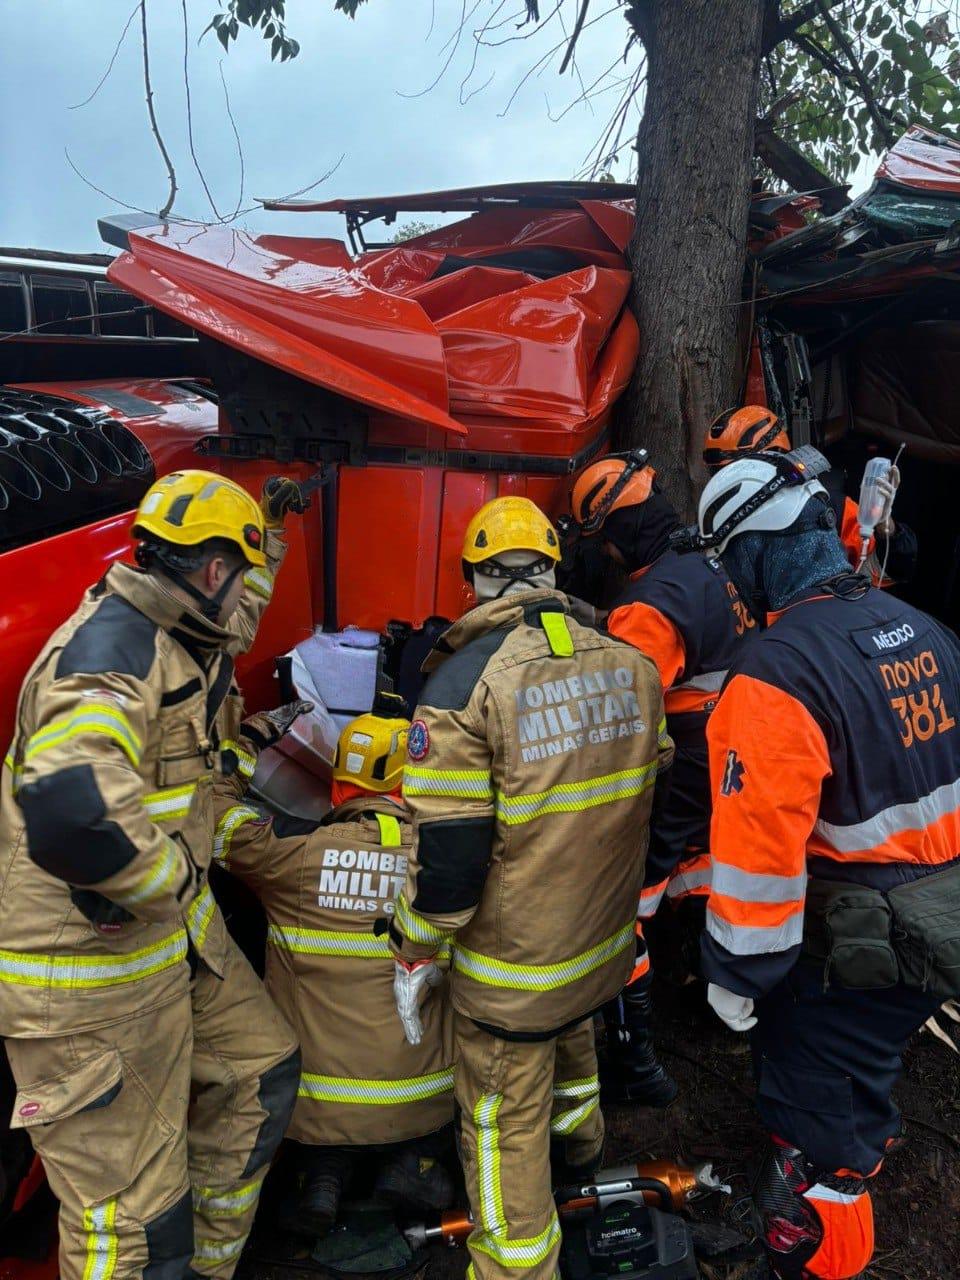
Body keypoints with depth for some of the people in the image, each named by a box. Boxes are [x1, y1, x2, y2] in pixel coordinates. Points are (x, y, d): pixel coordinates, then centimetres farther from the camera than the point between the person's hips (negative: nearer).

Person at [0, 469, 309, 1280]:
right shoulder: (111, 648, -25)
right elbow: (68, 817, -41)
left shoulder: (173, 640, 6)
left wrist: (271, 531, 33)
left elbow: (230, 620, 33)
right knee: (134, 1212, 4)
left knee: (260, 1073, 22)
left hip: (172, 935, 10)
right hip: (91, 974, -10)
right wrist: (177, 880, -25)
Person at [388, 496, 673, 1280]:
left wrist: (416, 954, -5)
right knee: (572, 1031, 35)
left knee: (506, 1125, 14)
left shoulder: (468, 679, -21)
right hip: (609, 940, 7)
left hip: (513, 961, -6)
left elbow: (447, 847, -21)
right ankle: (581, 1141, 62)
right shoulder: (633, 665, -5)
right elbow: (654, 794, 8)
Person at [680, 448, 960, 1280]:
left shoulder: (780, 669, -27)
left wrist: (735, 973, -14)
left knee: (819, 1122, 12)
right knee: (863, 1079, 31)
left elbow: (760, 838, -26)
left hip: (853, 957, -8)